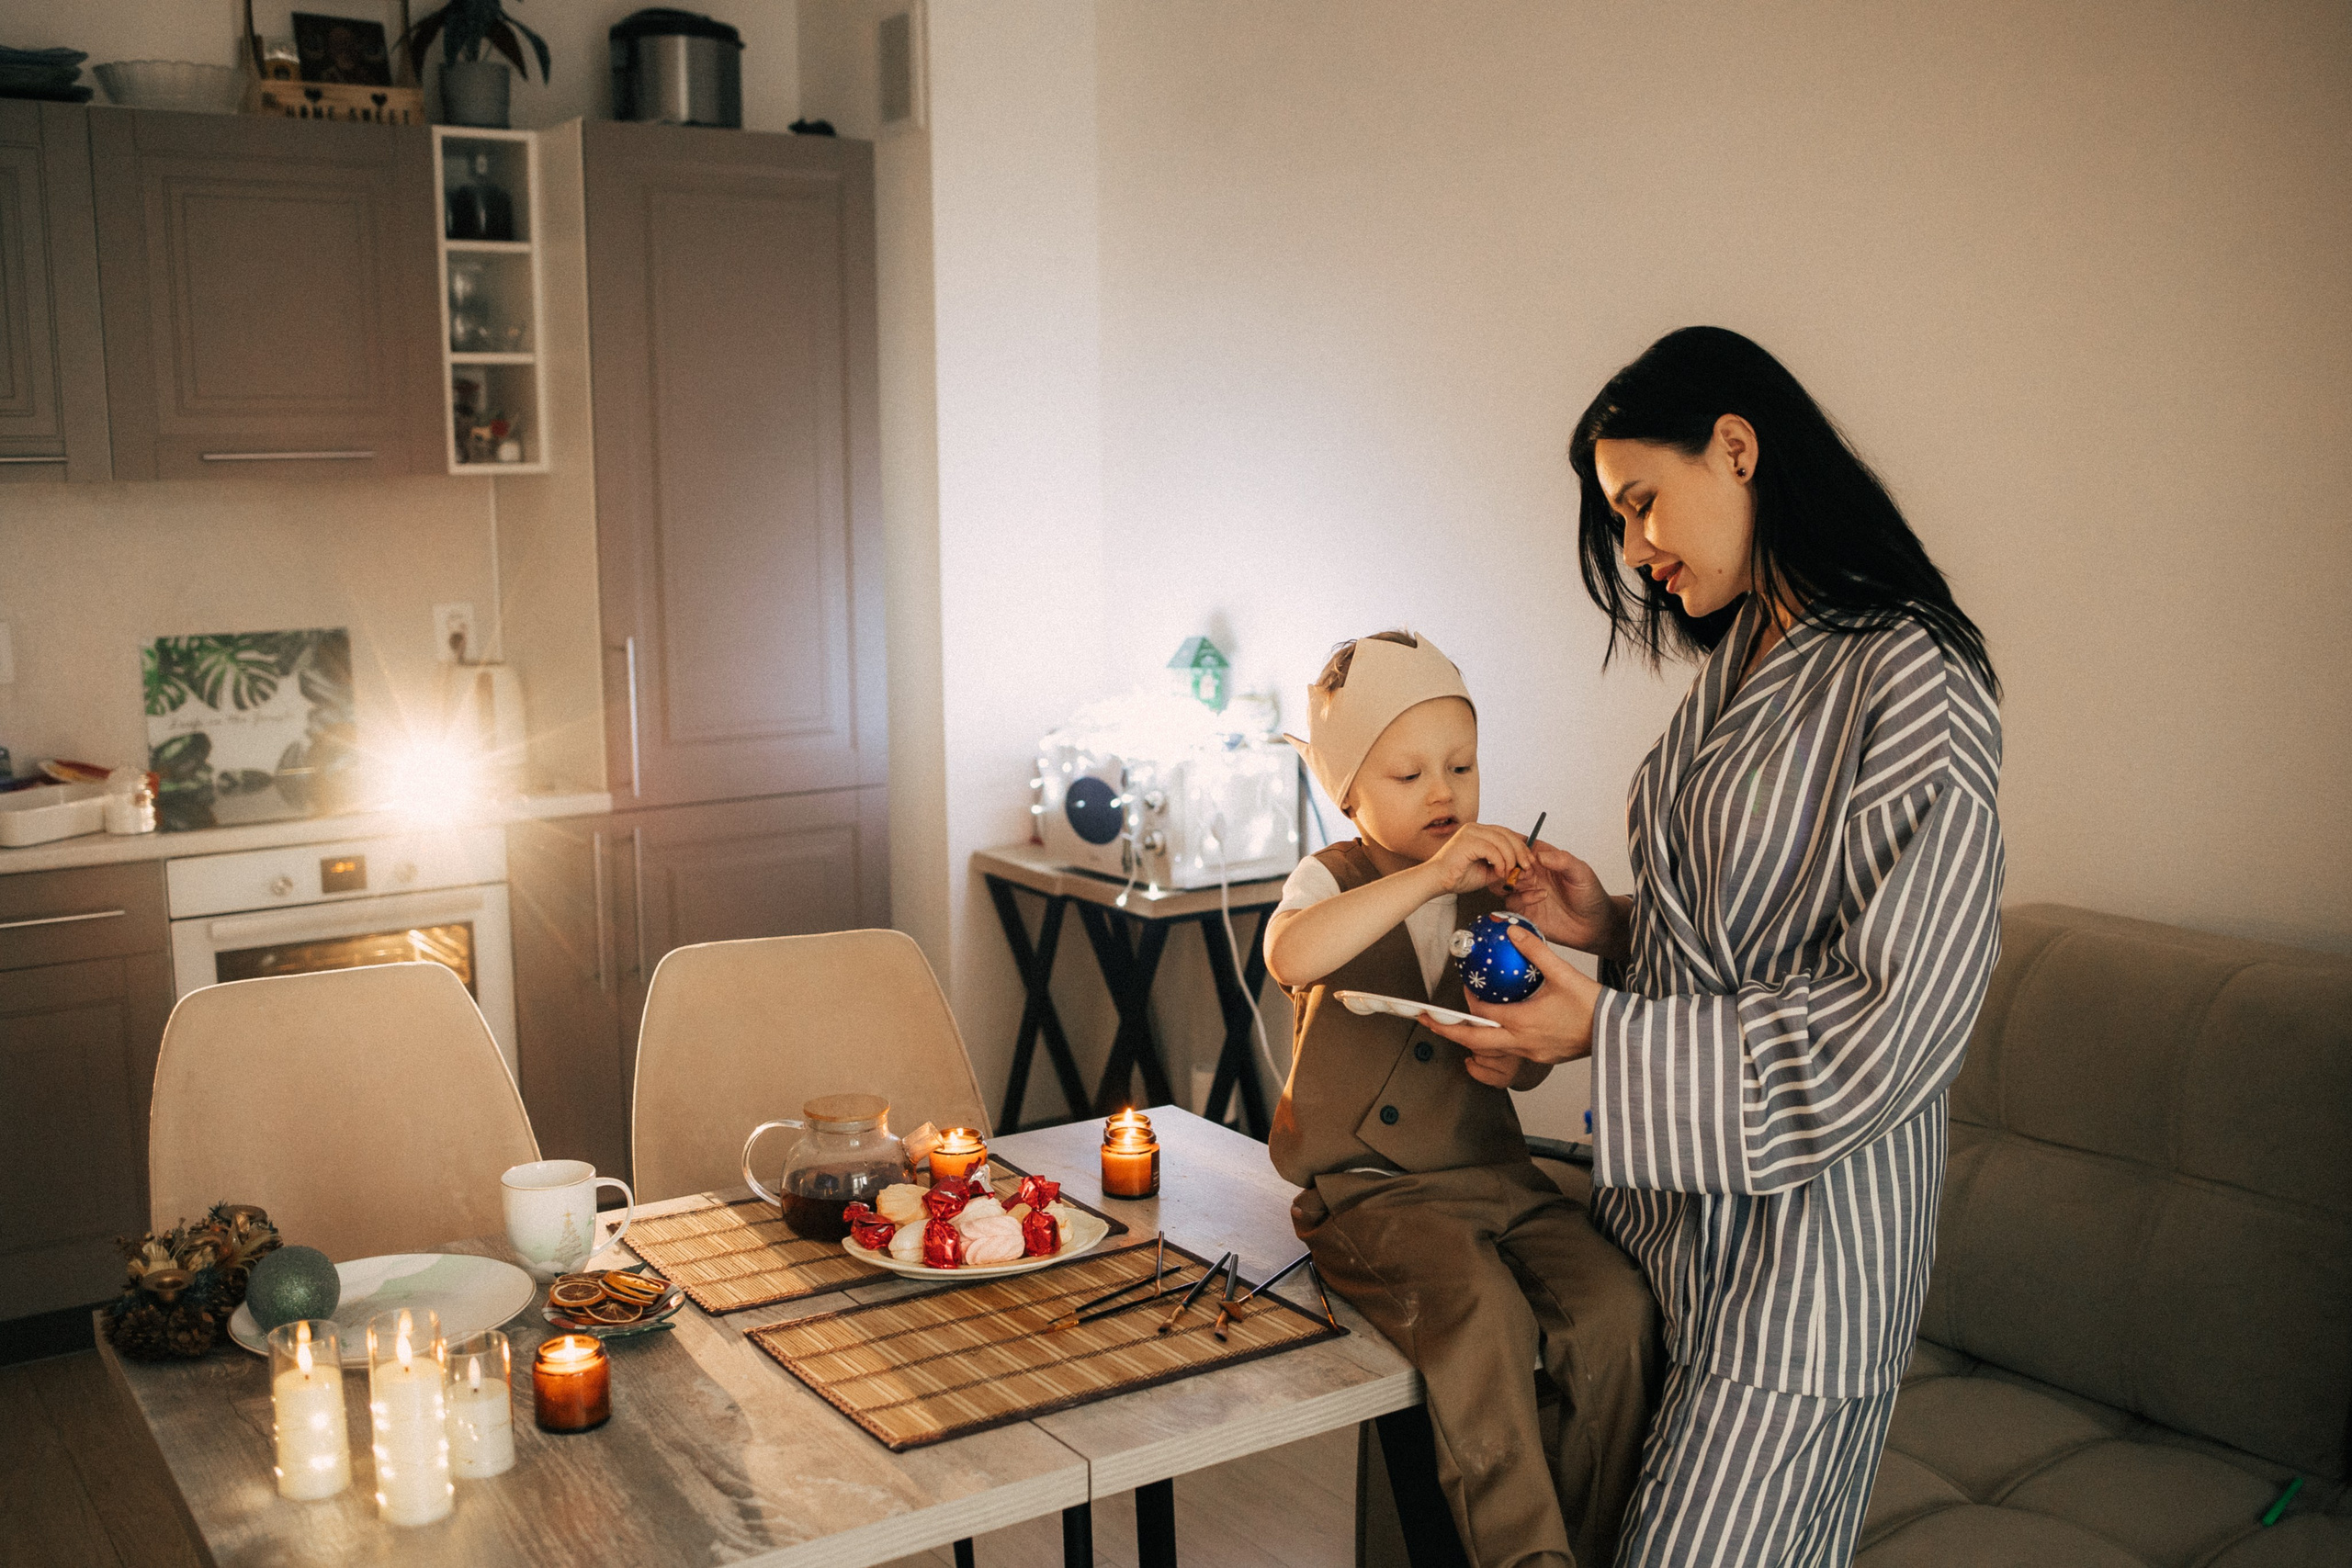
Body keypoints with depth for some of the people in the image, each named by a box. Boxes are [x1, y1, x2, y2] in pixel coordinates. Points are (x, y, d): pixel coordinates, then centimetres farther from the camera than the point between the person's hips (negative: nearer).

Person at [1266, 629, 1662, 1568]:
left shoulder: (1493, 895, 12)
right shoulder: (1334, 882, 0)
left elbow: (1532, 1066, 15)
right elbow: (1291, 955, -27)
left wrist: (1512, 1054, -11)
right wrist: (1429, 874, -33)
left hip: (1492, 1172, 5)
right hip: (1366, 1185, -4)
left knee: (1617, 1311, -19)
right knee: (1484, 1313, -32)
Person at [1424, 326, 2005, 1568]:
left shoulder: (1913, 684, -16)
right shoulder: (1736, 663, 11)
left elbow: (1899, 1015, -20)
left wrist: (1606, 1035, -18)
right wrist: (1612, 926, 0)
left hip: (1803, 1227, -8)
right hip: (1664, 1194, 8)